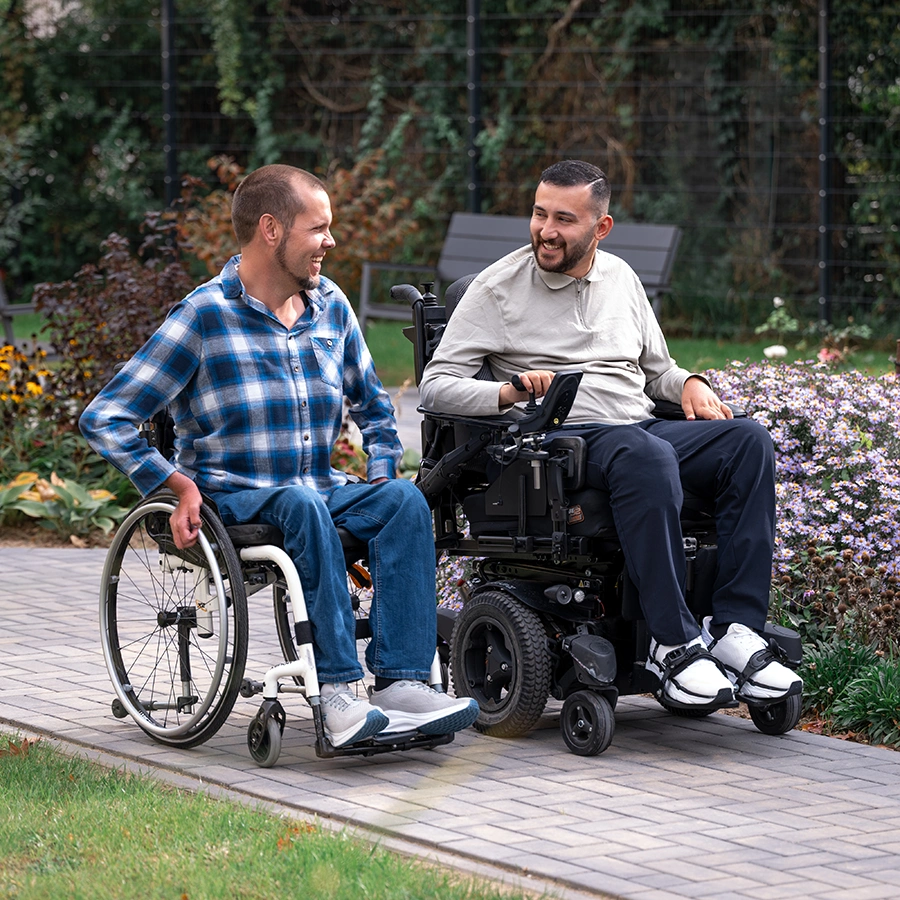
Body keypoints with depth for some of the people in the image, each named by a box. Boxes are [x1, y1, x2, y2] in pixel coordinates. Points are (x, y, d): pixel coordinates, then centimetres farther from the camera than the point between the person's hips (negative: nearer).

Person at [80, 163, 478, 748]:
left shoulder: (331, 306, 11)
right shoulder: (205, 316, -7)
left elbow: (372, 403, 27)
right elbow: (106, 418, -7)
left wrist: (382, 474, 10)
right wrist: (178, 486, -15)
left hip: (321, 490, 5)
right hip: (231, 498, -5)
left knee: (404, 500, -24)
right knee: (303, 506, -37)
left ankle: (402, 681, -34)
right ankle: (338, 694, -42)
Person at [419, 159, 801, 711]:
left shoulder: (620, 278, 20)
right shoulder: (499, 288, 5)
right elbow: (436, 385, 0)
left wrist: (690, 385, 7)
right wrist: (507, 392, -19)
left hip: (644, 425, 6)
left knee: (749, 439, -23)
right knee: (647, 457, -39)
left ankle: (736, 629, -29)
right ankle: (674, 644, -37)